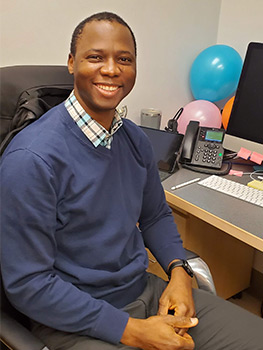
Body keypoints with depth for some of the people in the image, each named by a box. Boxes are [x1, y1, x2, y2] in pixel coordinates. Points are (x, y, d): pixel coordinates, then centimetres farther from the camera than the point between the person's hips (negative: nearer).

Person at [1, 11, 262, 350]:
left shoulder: (135, 139, 2)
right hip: (78, 320, -6)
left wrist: (179, 271, -4)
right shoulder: (31, 159, -20)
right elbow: (27, 284, -19)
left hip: (145, 290, 6)